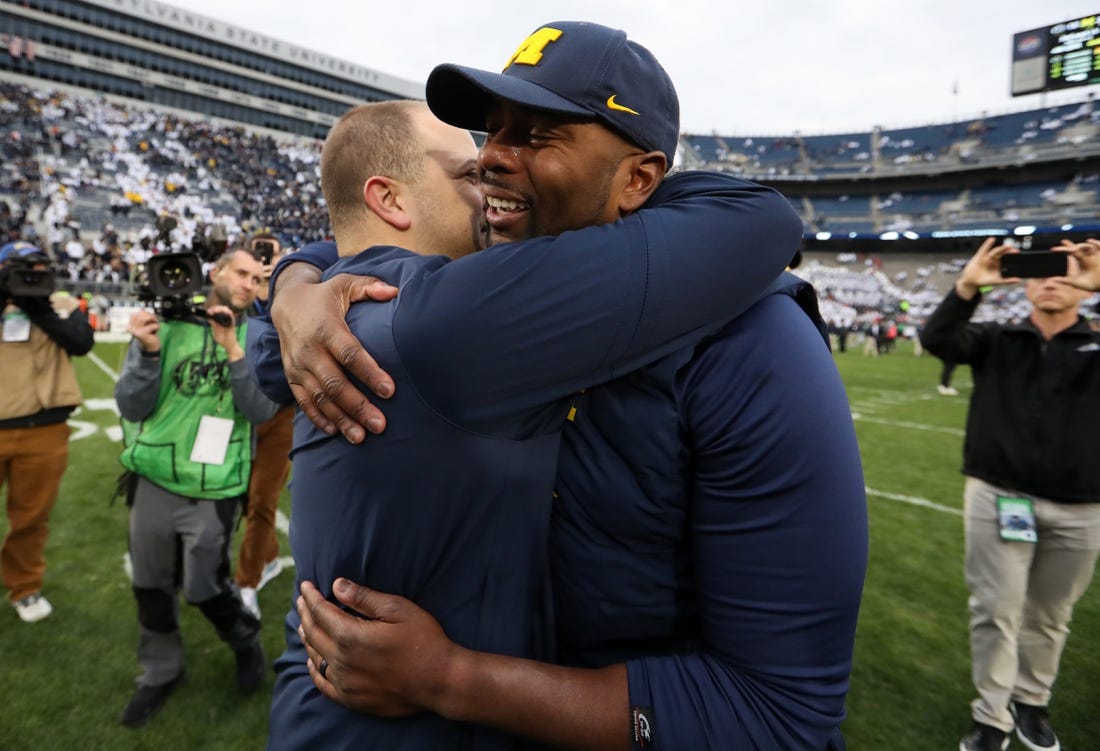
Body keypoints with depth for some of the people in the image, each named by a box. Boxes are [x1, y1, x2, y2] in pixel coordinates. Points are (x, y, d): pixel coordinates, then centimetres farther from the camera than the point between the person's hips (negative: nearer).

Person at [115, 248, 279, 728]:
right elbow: (131, 408, -4)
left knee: (203, 587, 6)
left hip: (214, 488, -2)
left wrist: (233, 350, -24)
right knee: (152, 585, 16)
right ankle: (160, 671, 41)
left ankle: (246, 643, 37)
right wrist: (147, 353, -21)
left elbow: (261, 411, -15)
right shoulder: (165, 324, -3)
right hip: (153, 479, 2)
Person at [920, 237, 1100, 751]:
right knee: (997, 611, 4)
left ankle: (1031, 702, 36)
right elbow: (937, 339, -15)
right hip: (998, 496, -1)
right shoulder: (996, 341, 2)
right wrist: (968, 286, -30)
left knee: (1050, 616, 17)